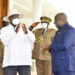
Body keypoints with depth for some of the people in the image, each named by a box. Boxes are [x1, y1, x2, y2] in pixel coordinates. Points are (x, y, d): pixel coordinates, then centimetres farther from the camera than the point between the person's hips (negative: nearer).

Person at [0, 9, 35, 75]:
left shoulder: (24, 28, 16)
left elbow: (32, 40, 1)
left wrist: (26, 32, -19)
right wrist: (15, 32, -21)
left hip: (24, 61, 2)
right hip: (10, 62, -1)